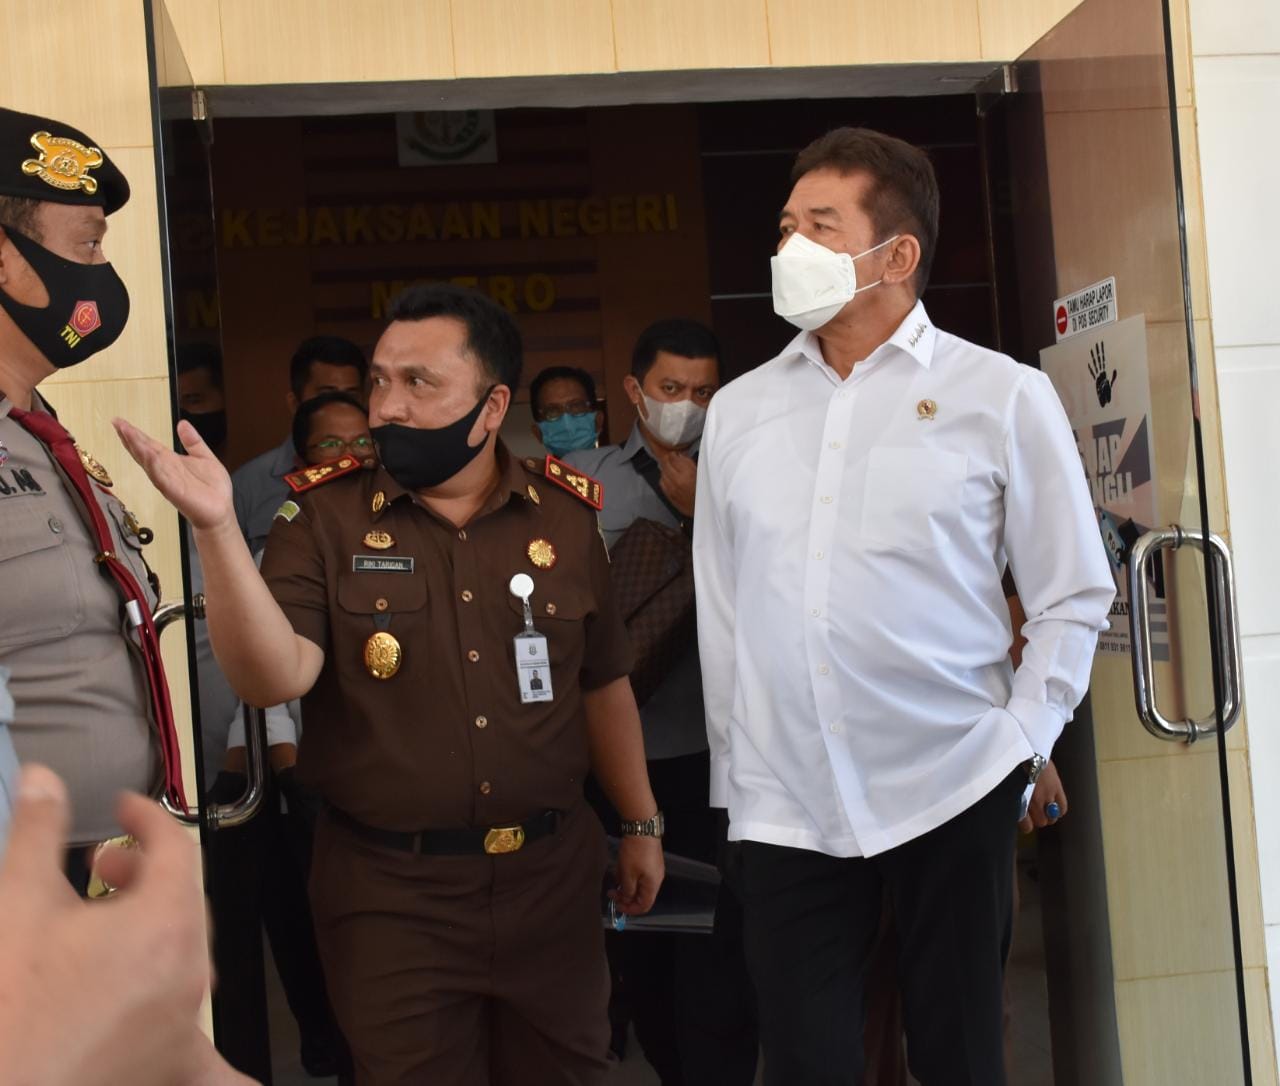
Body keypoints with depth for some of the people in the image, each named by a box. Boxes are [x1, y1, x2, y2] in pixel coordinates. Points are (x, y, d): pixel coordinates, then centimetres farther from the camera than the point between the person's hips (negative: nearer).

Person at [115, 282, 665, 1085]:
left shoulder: (565, 514, 2)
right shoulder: (325, 518, -5)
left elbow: (604, 684, 11)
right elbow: (274, 678, -19)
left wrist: (641, 823, 14)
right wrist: (218, 528, -29)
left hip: (552, 873, 2)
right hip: (391, 890, -2)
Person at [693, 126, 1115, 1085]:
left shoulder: (1003, 396, 0)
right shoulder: (738, 411, 9)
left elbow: (1074, 593, 2)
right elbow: (720, 603, 11)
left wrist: (1025, 740, -8)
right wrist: (731, 775, 9)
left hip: (952, 790, -2)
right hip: (787, 804, 3)